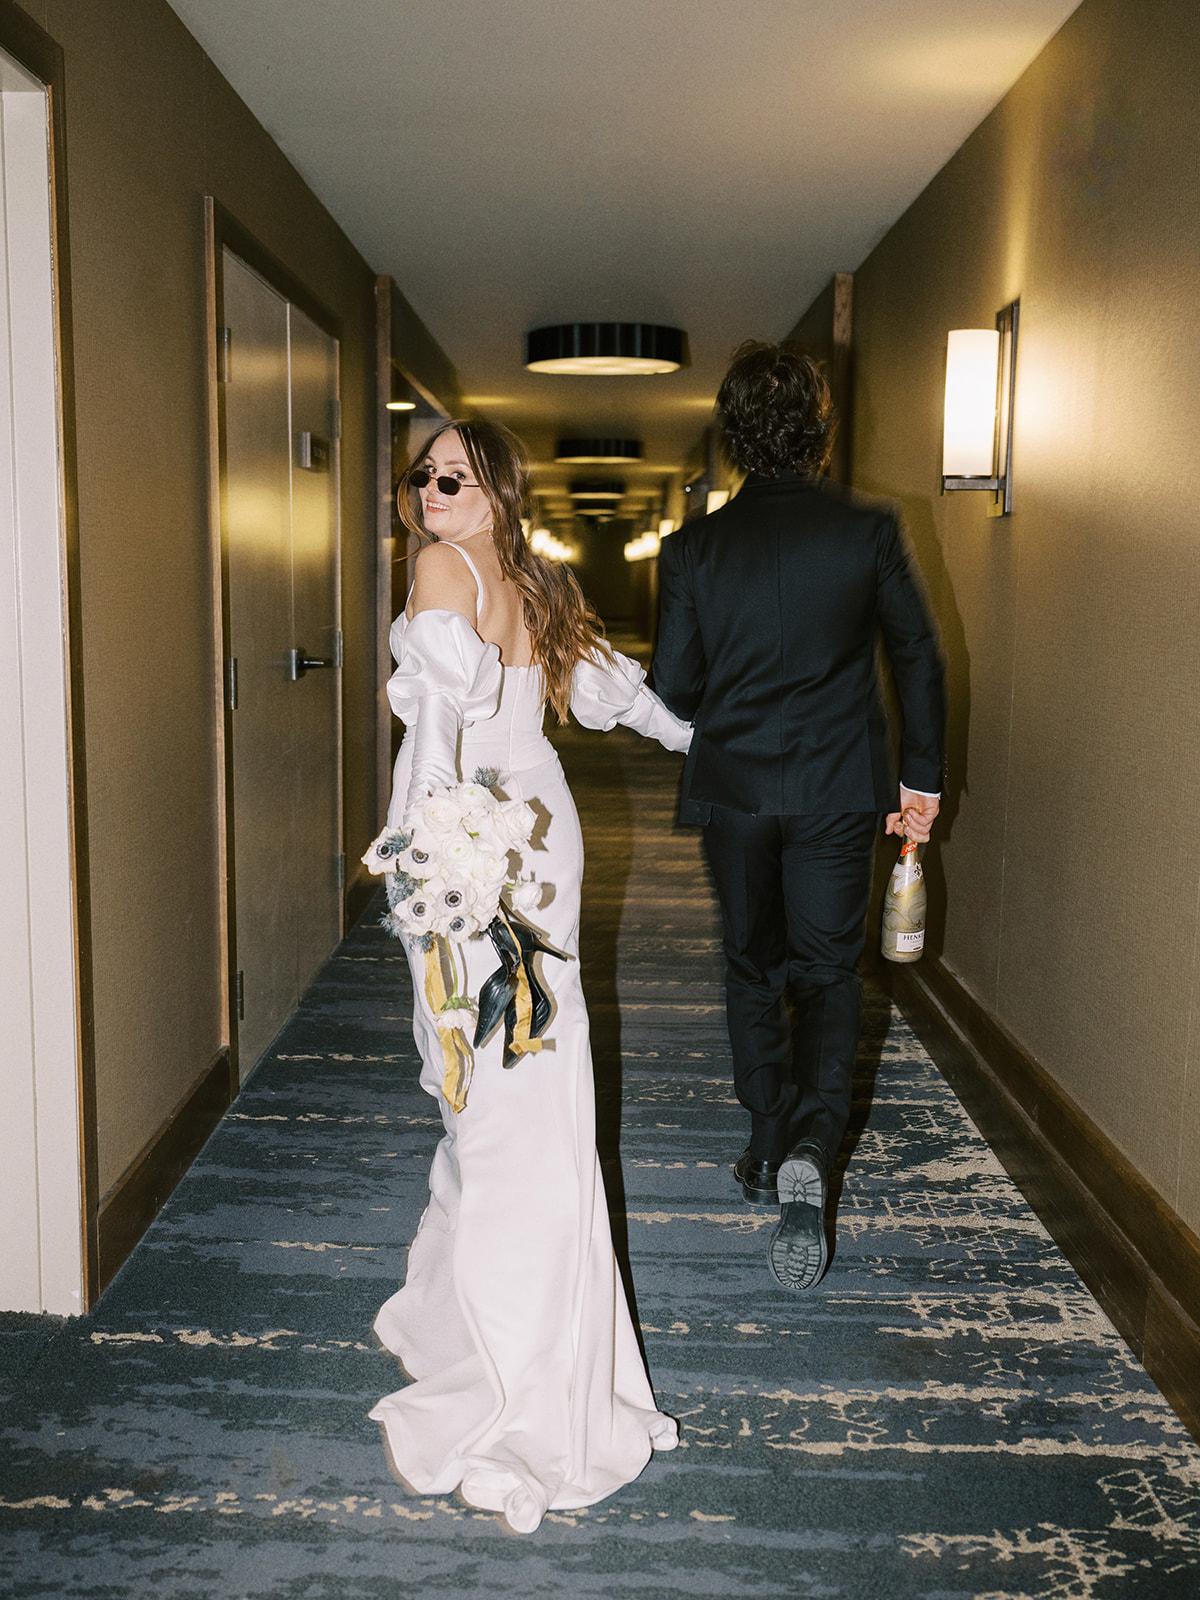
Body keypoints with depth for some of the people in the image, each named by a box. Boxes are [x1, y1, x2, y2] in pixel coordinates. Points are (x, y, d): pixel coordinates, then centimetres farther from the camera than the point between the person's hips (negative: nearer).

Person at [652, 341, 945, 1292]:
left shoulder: (695, 547, -6)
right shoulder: (869, 531, -6)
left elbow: (672, 689, -3)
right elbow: (920, 659, 0)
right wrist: (922, 778, 9)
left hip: (735, 789, 1)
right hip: (840, 792, -1)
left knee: (754, 969, 17)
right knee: (827, 972, 8)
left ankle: (769, 1152, 27)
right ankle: (809, 1151, -12)